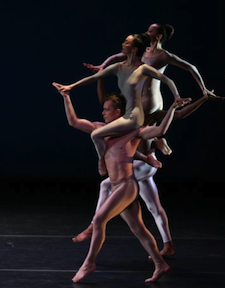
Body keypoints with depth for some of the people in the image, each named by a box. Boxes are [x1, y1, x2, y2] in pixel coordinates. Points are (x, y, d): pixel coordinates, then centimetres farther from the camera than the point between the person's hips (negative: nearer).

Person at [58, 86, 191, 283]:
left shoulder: (133, 131, -6)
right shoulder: (102, 129, 12)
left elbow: (160, 130, -16)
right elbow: (73, 121, 14)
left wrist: (172, 109, -24)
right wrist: (66, 97, 11)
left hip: (127, 185, -7)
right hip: (117, 187, 7)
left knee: (99, 219, -13)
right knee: (138, 229, 9)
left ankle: (89, 263, -3)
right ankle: (161, 265, 16)